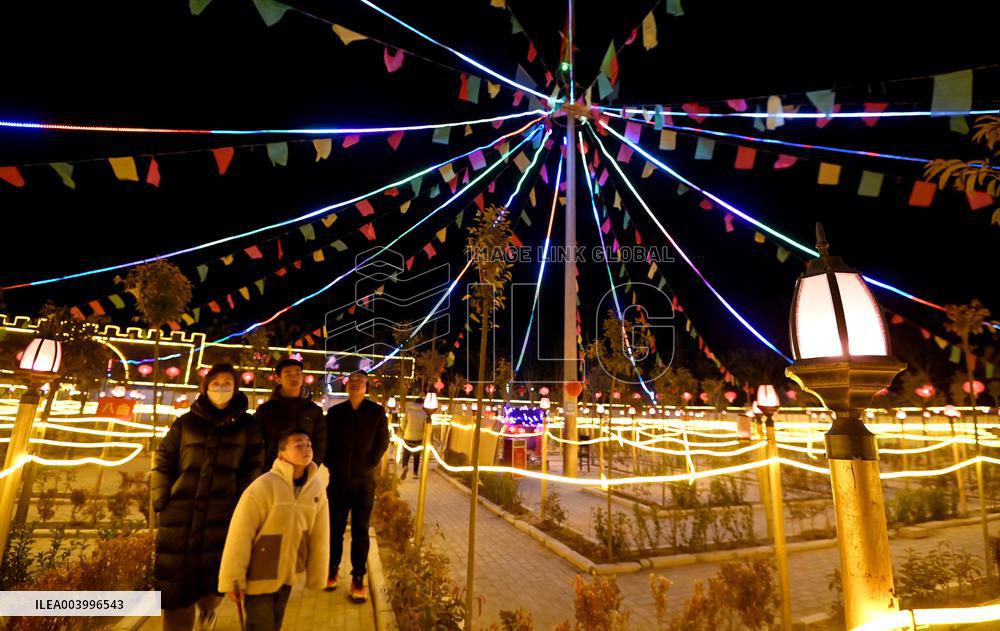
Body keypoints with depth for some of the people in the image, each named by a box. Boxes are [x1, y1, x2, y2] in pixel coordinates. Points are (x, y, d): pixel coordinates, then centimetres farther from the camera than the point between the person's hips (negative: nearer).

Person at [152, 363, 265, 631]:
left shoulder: (247, 427, 6)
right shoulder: (186, 423, 8)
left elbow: (252, 469, 4)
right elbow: (162, 463, 8)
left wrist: (240, 504, -6)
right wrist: (162, 503, 0)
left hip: (223, 514, -1)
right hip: (180, 514, 1)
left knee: (215, 574, -5)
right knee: (176, 581, 4)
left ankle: (207, 609, 28)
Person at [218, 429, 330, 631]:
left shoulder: (317, 487, -9)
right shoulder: (264, 486, -24)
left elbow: (319, 537, -2)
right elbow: (240, 535, -19)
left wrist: (316, 575, 5)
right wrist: (233, 578, -14)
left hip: (288, 574, 5)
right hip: (259, 576, -5)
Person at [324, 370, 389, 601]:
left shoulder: (376, 412, -2)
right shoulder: (335, 412, 3)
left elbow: (382, 442, -1)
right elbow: (327, 441, 6)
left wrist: (369, 466, -5)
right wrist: (332, 466, -1)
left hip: (364, 481, -1)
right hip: (338, 480, 2)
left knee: (360, 531, 4)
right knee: (335, 528, 9)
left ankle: (358, 579, 13)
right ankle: (332, 571, 27)